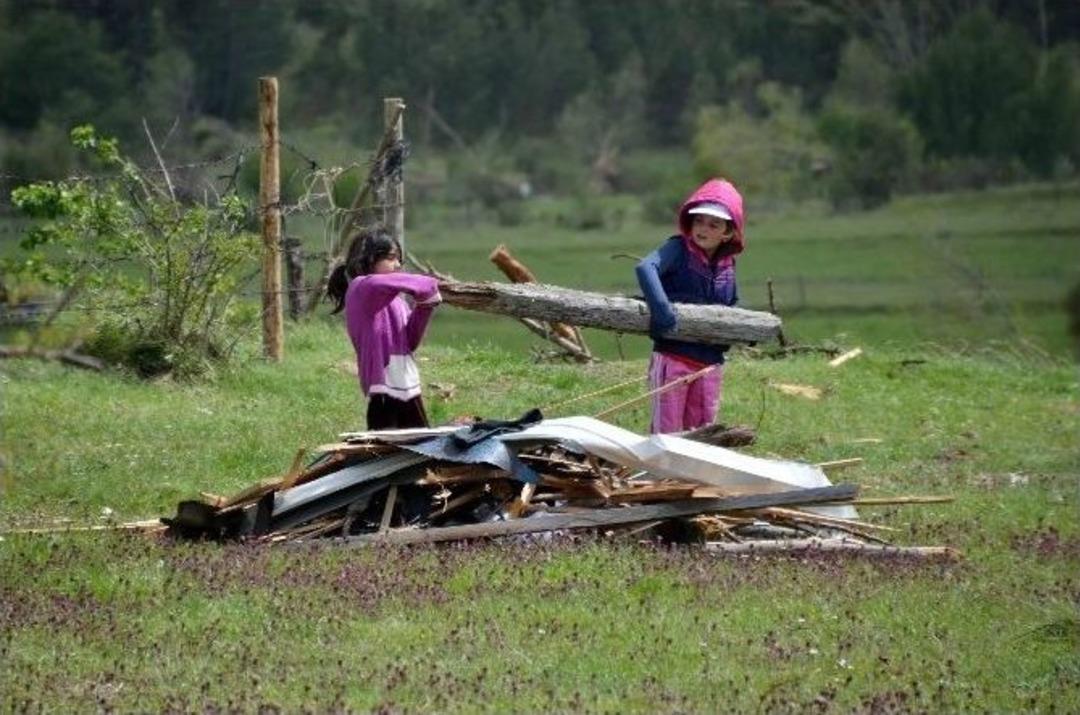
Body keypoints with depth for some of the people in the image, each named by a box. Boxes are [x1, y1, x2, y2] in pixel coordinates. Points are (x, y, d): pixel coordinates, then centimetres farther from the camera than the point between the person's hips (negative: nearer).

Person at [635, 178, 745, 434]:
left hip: (710, 362, 5)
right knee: (667, 431, -2)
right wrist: (660, 307, -40)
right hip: (672, 357, -5)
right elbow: (645, 267, -27)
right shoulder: (679, 249, -8)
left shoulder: (727, 265, 9)